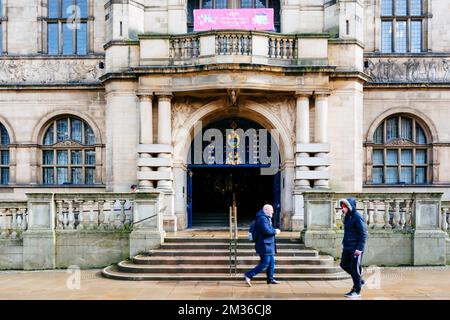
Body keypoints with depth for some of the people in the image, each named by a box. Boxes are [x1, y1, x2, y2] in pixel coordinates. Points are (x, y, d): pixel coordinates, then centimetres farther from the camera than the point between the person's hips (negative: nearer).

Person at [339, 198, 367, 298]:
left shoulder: (357, 217, -15)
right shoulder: (347, 217, 12)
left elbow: (363, 234, -17)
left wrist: (359, 248, -20)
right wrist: (344, 244, 19)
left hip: (355, 248, -9)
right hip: (347, 247, 9)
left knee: (354, 268, -1)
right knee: (344, 264, 12)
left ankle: (357, 291, 12)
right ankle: (360, 281, 28)